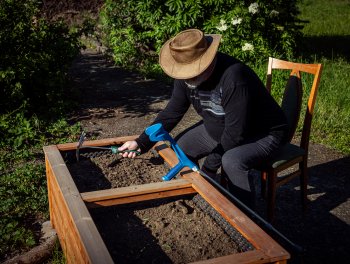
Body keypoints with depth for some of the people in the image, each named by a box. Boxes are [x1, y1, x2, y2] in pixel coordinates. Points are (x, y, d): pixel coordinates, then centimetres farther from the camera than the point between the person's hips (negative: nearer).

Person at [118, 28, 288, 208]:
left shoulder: (234, 78, -36)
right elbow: (172, 112, 0)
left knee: (231, 161, -35)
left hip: (262, 133, -7)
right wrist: (142, 143, -10)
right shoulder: (186, 76, -11)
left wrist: (207, 170, -25)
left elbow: (236, 133, -33)